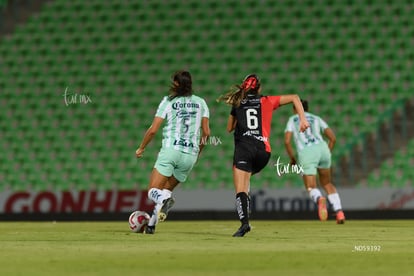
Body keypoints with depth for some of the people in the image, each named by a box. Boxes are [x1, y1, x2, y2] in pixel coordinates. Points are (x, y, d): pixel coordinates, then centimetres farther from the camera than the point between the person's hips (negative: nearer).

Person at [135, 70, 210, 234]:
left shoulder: (168, 101, 3)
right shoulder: (200, 102, 11)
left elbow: (153, 130, -1)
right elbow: (206, 132, 6)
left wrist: (141, 148, 13)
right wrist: (199, 149, 24)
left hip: (170, 150, -4)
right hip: (190, 155, 4)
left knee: (153, 192, -5)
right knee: (166, 190, 18)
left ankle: (164, 200, -40)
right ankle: (151, 225, 4)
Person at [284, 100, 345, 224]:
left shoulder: (292, 120, 22)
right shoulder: (317, 119, 27)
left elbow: (287, 141, 6)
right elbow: (333, 138, 15)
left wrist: (292, 158, 19)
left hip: (306, 153, -3)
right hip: (321, 149, 3)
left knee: (312, 189, 1)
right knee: (327, 184, 23)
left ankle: (320, 199, -37)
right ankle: (339, 212, 2)